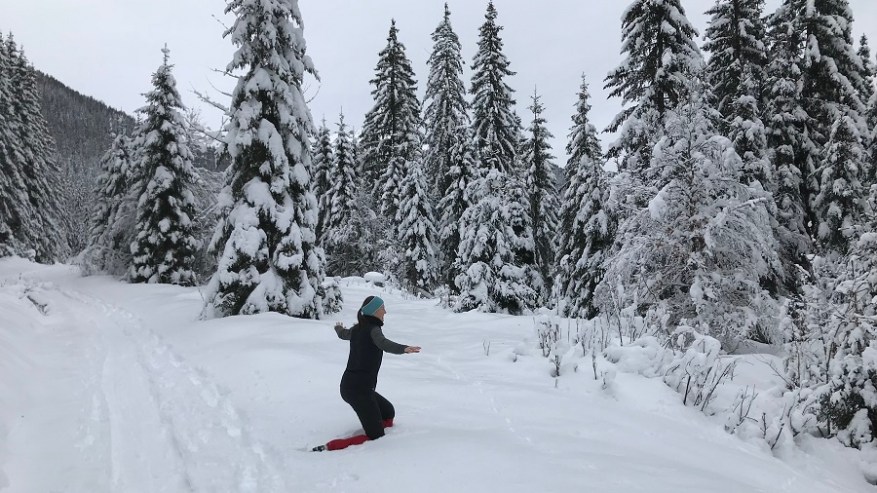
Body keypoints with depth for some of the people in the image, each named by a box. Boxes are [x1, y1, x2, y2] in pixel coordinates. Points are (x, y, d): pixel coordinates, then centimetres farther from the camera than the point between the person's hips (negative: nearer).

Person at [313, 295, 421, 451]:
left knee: (388, 412, 25)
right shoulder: (373, 329, -11)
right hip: (360, 389, -9)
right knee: (376, 437, -10)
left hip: (348, 386, 9)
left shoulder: (357, 329, 13)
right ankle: (329, 448, -18)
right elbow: (384, 344, -34)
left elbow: (343, 334, 36)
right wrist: (404, 349, -52)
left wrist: (338, 328, 60)